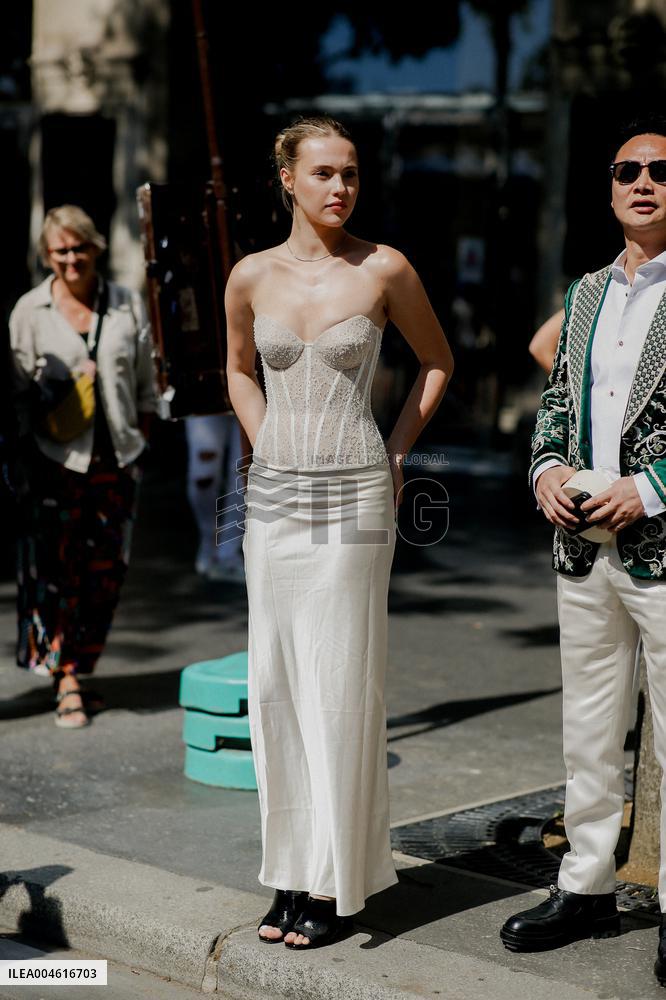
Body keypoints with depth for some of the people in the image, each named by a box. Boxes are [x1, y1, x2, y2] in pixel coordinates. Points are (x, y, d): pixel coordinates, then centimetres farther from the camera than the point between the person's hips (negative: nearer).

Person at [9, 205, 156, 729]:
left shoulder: (127, 305, 7)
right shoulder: (30, 311, 2)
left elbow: (145, 384, 12)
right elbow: (19, 390, 3)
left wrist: (141, 445, 8)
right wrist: (26, 456, -2)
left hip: (116, 457, 2)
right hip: (57, 456, -2)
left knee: (106, 569, 4)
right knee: (58, 571, -5)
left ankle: (78, 664, 20)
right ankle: (66, 682, 3)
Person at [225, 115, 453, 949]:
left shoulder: (384, 270, -4)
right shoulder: (251, 277, 3)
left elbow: (438, 361, 9)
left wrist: (395, 455, 4)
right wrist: (269, 449, 10)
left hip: (354, 497, -3)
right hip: (273, 496, 4)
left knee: (342, 684, -2)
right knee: (274, 681, 6)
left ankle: (340, 883, 9)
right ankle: (293, 871, 18)